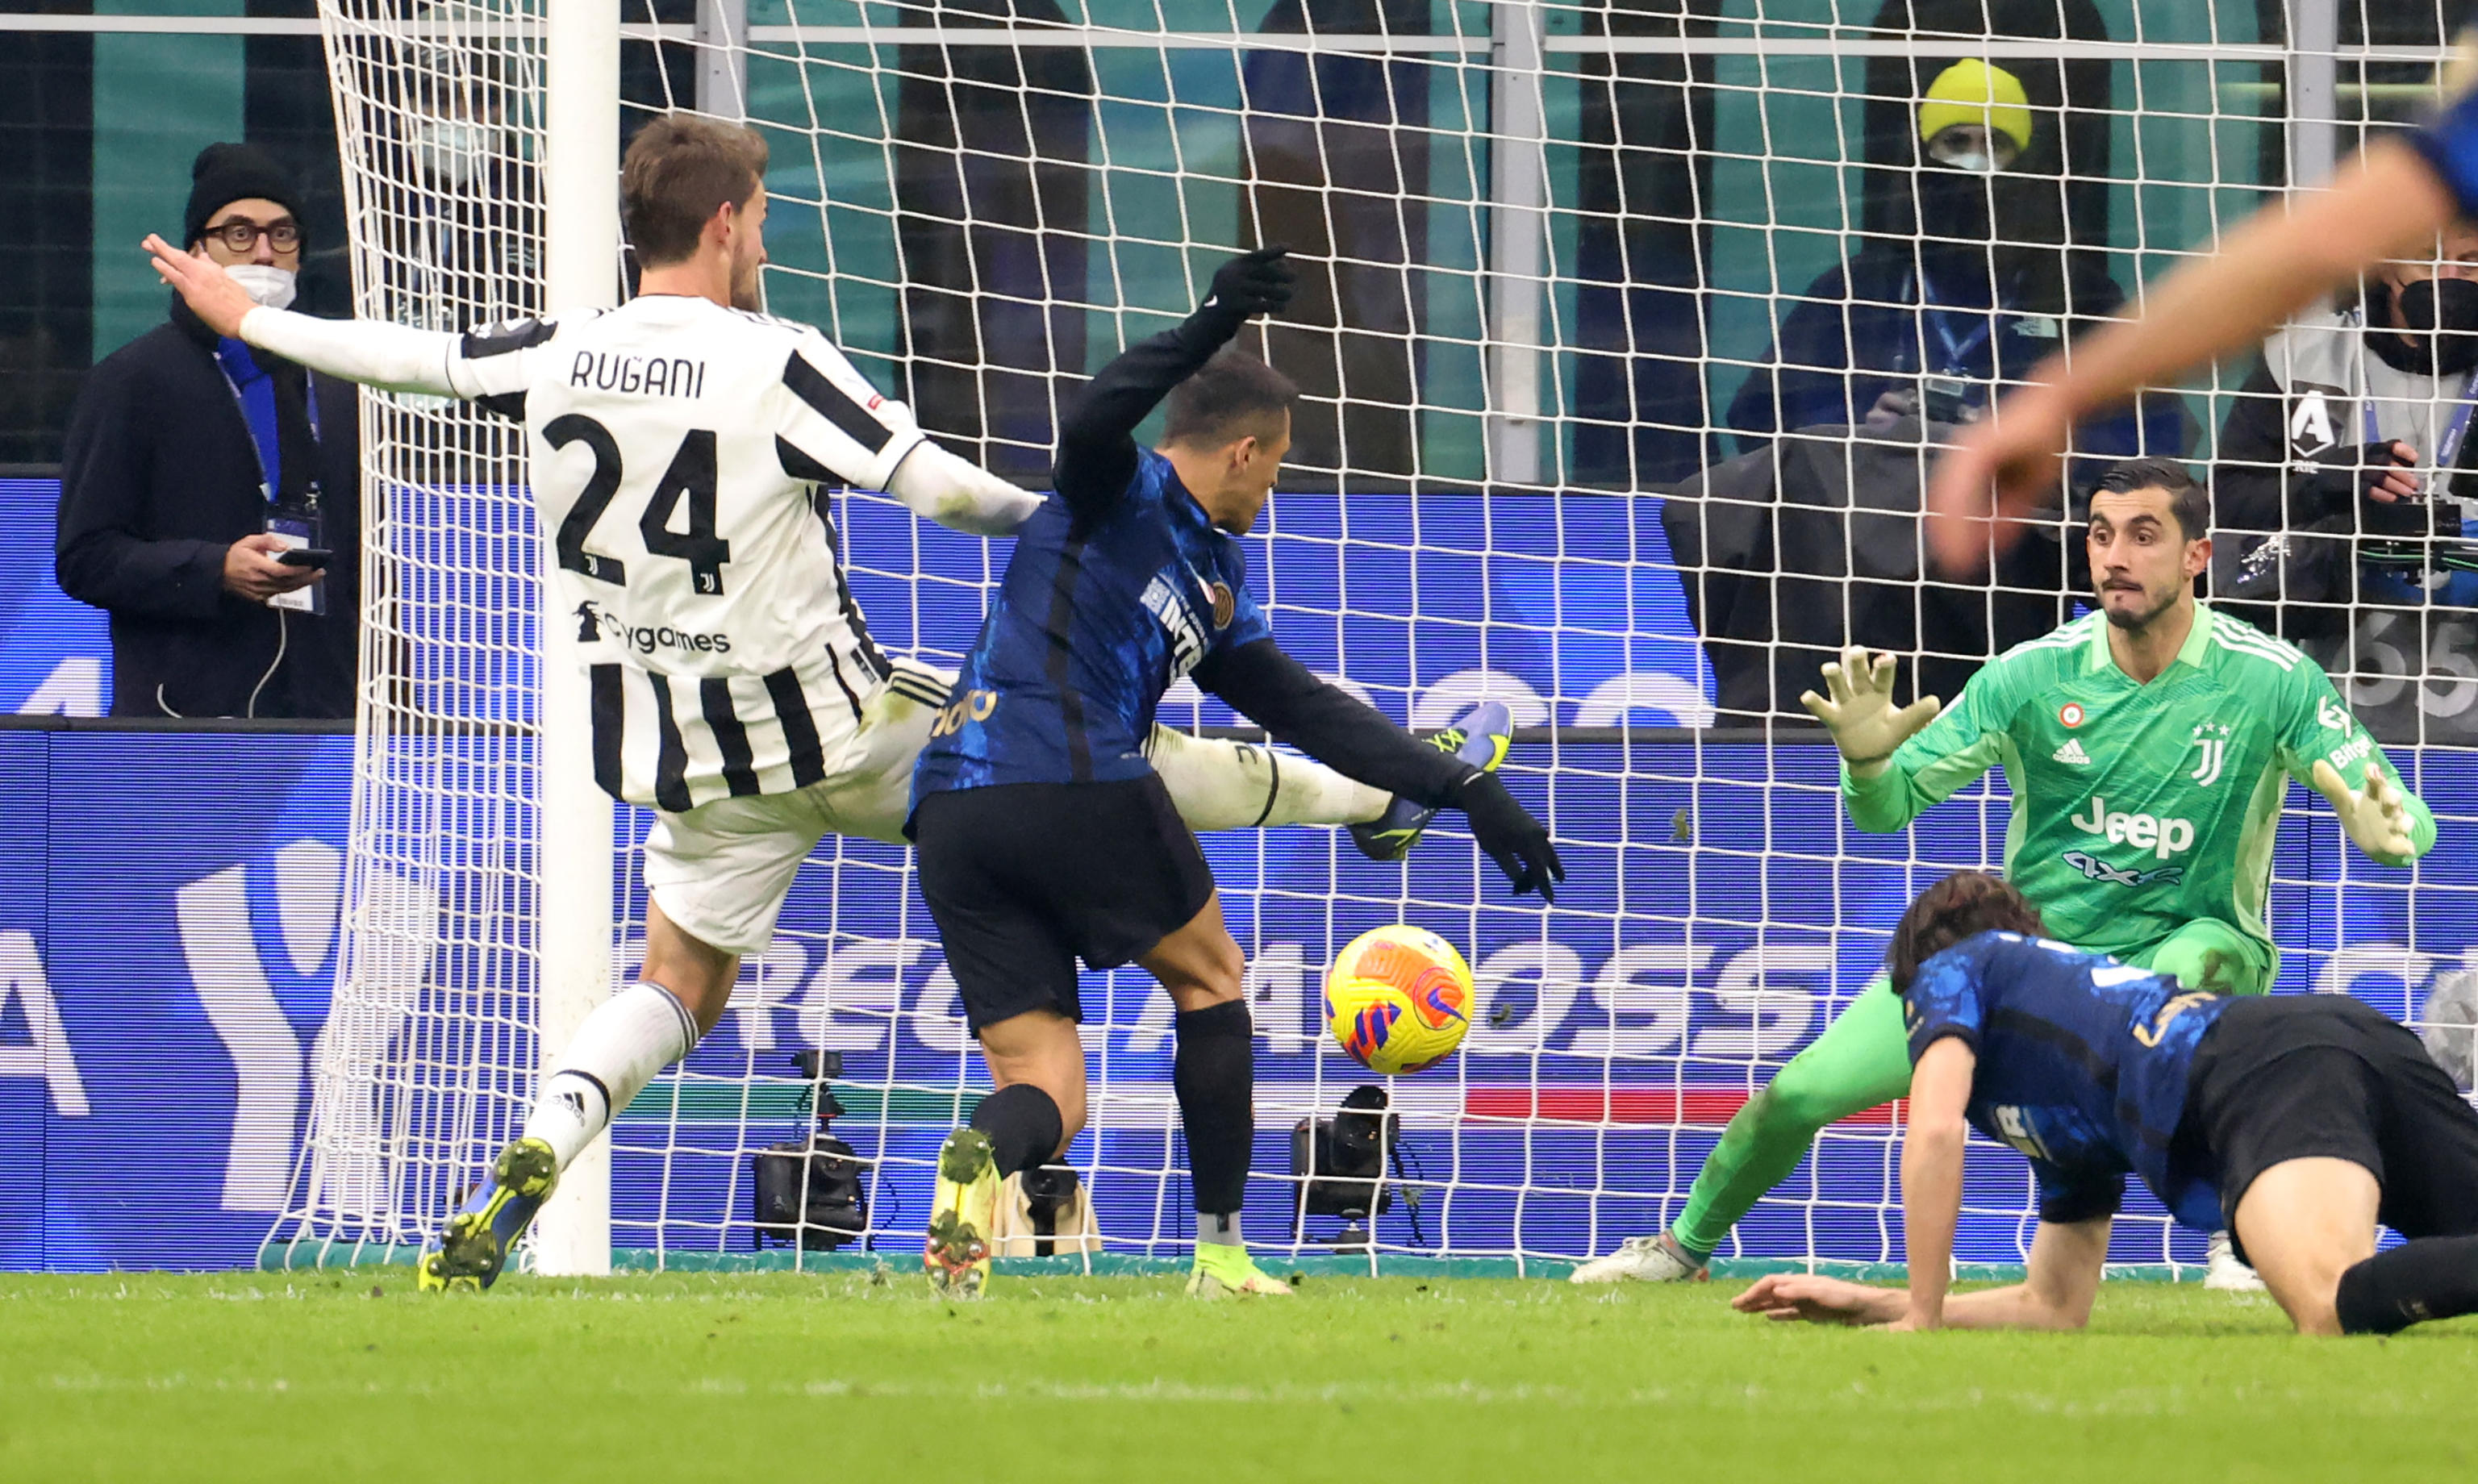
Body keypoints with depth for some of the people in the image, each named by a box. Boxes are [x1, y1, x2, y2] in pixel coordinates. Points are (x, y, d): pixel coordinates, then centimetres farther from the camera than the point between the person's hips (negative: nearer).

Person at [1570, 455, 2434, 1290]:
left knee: (2195, 965, -42)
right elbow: (1888, 809, -4)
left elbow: (2408, 818, -15)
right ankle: (1685, 1247, 25)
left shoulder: (2271, 681, -15)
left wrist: (2384, 834, -40)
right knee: (1800, 1094, -5)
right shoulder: (2032, 674, -9)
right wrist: (1866, 758, -28)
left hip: (2184, 937, -3)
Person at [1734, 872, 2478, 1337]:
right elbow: (2057, 1306, 43)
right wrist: (1865, 1304, 48)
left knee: (2339, 1309, -36)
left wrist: (1921, 1316, 13)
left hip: (2263, 1071, -8)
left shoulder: (1950, 971, 25)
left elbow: (1934, 1132, 5)